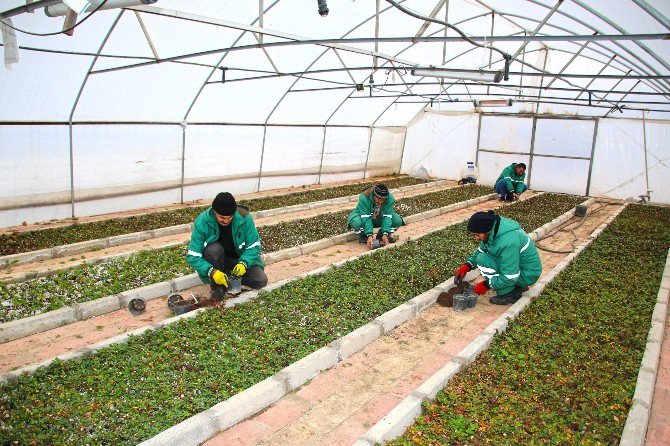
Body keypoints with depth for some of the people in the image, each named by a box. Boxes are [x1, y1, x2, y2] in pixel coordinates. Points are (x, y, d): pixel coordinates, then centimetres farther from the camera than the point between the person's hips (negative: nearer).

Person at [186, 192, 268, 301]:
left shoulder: (244, 217, -21)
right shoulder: (202, 222, -24)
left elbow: (254, 246, -14)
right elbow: (193, 256, -24)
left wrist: (244, 263, -33)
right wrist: (212, 271, -39)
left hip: (240, 259, 1)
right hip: (218, 260, -1)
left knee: (261, 281, -21)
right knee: (213, 248, -35)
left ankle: (230, 276, 4)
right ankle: (216, 285, -13)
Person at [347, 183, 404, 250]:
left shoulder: (390, 198, -25)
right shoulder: (364, 198, -34)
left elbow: (387, 217, -25)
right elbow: (366, 218, -34)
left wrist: (385, 234, -36)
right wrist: (369, 236, -41)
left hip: (380, 218, 3)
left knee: (398, 221, -21)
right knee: (357, 223, -38)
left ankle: (381, 234, 4)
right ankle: (363, 235, -2)